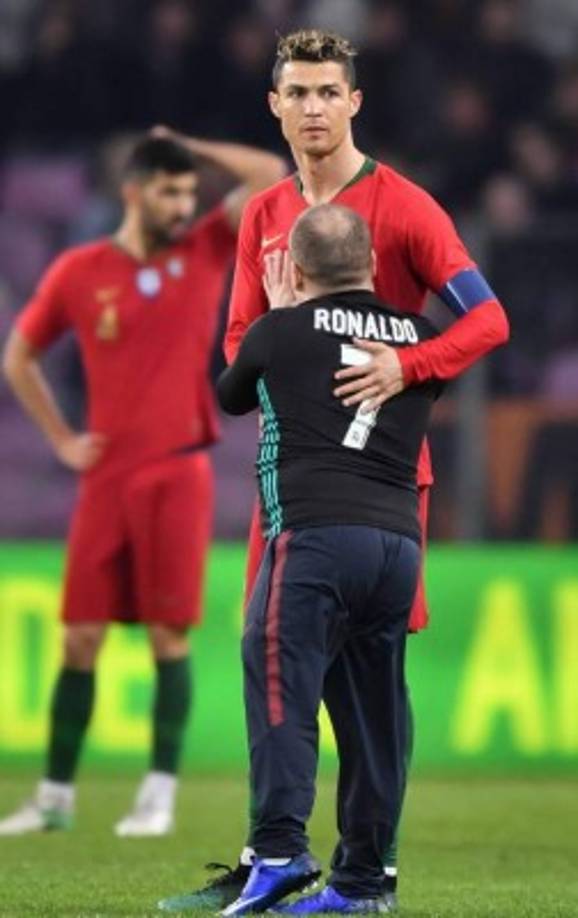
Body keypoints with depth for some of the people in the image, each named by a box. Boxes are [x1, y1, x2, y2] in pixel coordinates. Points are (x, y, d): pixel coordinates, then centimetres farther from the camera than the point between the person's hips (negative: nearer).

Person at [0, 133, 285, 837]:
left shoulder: (205, 251, 4)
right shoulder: (77, 274, 3)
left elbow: (271, 176, -4)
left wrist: (186, 146, 2)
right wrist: (62, 440, 8)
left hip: (178, 473, -1)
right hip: (107, 478, 1)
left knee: (169, 635, -5)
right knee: (80, 639, 3)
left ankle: (160, 794, 0)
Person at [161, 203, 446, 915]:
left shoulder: (280, 332, 7)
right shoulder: (417, 339, 16)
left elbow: (230, 397, 26)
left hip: (314, 533, -5)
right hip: (399, 537, 5)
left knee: (280, 688, -9)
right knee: (373, 709, 8)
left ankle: (280, 850, -23)